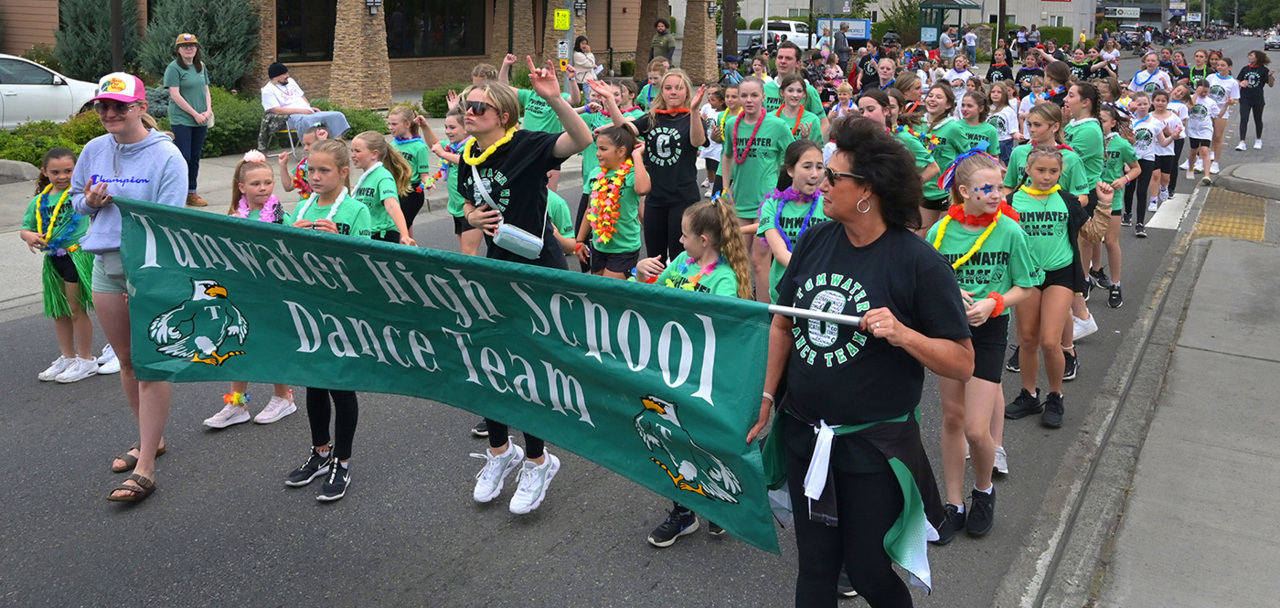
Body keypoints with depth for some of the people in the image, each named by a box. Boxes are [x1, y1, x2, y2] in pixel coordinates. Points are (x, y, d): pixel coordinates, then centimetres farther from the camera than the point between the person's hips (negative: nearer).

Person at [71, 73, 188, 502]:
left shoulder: (166, 156, -8)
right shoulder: (94, 151, 9)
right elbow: (75, 197, 22)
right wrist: (88, 202, -3)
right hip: (105, 264, 6)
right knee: (126, 361, 15)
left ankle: (145, 469, -2)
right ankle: (150, 438, 33)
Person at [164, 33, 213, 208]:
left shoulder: (201, 67, 13)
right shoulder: (174, 68, -7)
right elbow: (175, 95, -12)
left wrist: (208, 110, -1)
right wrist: (195, 114, -14)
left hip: (200, 121, 6)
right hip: (181, 120, -6)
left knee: (195, 157, 9)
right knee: (183, 157, -8)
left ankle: (192, 193, 17)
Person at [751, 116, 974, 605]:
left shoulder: (919, 262, -15)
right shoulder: (815, 241, -2)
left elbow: (962, 363, -14)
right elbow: (783, 324, 8)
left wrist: (903, 334, -29)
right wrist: (767, 397, 6)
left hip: (874, 446, -4)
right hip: (802, 433, 4)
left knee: (867, 568, 10)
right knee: (814, 565, 17)